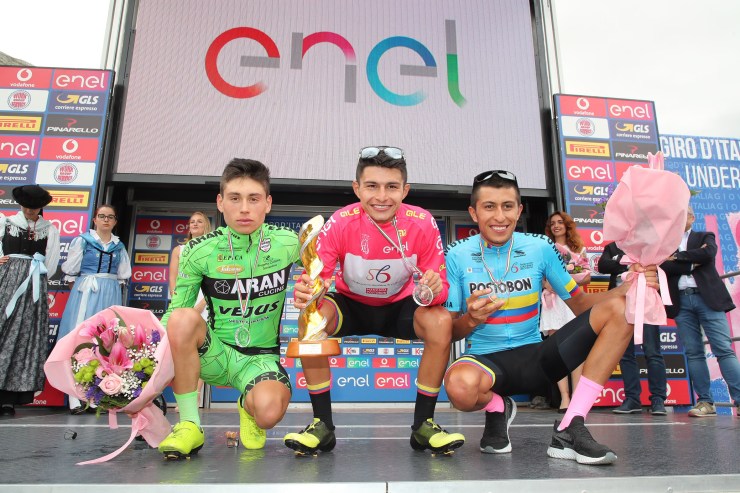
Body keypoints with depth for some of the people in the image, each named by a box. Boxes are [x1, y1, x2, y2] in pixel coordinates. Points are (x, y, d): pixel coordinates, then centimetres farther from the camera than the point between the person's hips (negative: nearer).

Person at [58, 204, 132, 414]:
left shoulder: (119, 246, 13)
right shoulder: (82, 240, 2)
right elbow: (70, 271, 2)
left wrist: (112, 290, 8)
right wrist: (79, 290, 2)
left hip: (111, 295, 4)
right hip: (85, 293, -3)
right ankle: (74, 396, -7)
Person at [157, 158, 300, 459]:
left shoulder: (288, 244, -8)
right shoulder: (200, 251, -8)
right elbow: (173, 312, -4)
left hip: (263, 357, -1)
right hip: (216, 354, 1)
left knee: (268, 412, -33)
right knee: (184, 317, -32)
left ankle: (249, 407, 9)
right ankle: (189, 425, -15)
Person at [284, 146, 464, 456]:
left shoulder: (422, 224, -21)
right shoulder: (340, 223, -23)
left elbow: (439, 284, -16)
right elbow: (315, 277, -22)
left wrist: (434, 289, -40)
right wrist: (305, 291, -46)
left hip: (399, 306, 1)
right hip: (350, 305, 0)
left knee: (441, 322, -29)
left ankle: (423, 425, -10)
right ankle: (323, 426, -13)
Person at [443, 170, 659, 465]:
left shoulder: (540, 248, 1)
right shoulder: (458, 255, -6)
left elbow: (579, 304, 6)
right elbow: (448, 333, -3)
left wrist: (627, 288, -11)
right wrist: (470, 320, -25)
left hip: (535, 357, 4)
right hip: (486, 360, -3)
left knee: (618, 308, -13)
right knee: (461, 385, -41)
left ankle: (570, 429, -15)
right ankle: (497, 410, 1)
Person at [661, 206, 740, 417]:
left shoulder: (705, 237, 13)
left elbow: (708, 253, -9)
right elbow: (664, 267, -2)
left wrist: (676, 257, -4)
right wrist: (692, 263, -8)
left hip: (708, 298, -2)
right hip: (681, 301, 2)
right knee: (693, 353, 1)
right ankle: (705, 402, 4)